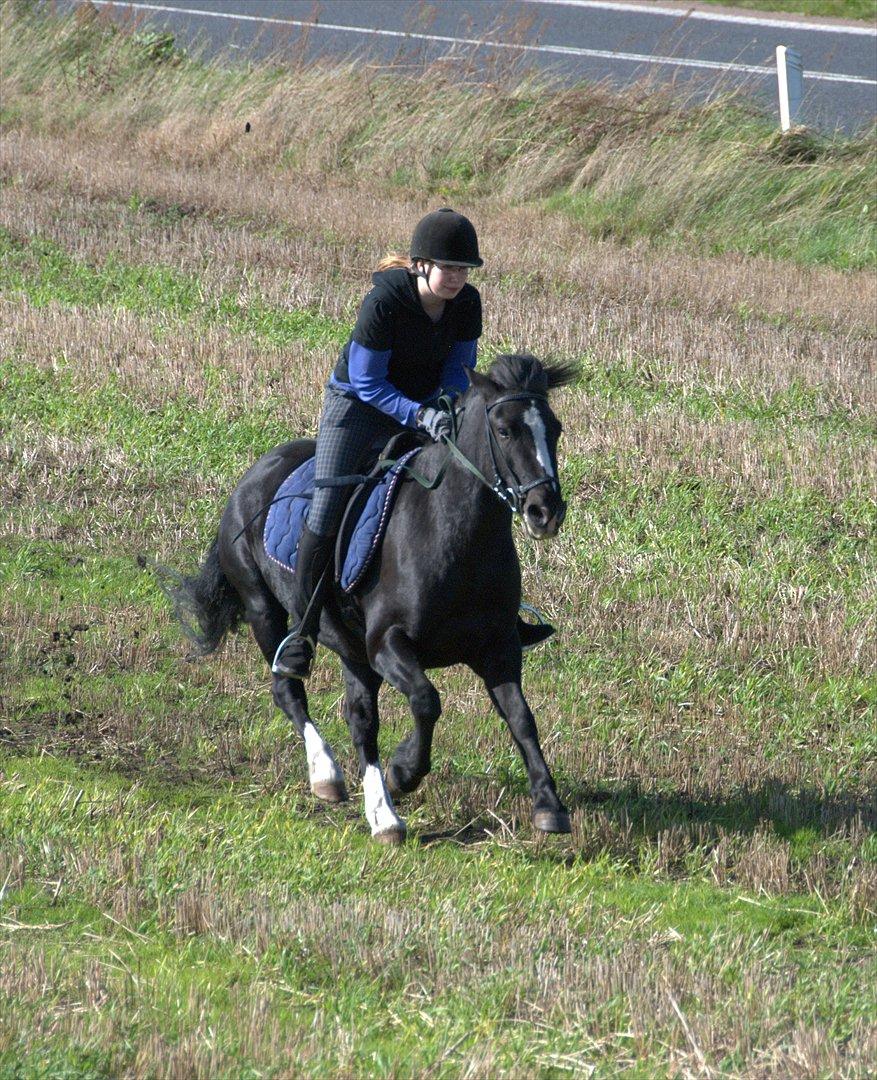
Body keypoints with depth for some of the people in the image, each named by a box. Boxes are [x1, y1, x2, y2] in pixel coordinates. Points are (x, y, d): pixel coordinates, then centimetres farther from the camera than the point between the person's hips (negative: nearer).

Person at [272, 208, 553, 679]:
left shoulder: (467, 304, -11)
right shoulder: (383, 302, -27)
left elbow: (458, 369, -1)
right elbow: (368, 383, -24)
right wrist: (420, 415, -35)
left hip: (425, 406, 5)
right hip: (358, 405, -5)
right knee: (328, 509, -17)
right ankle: (302, 632, -8)